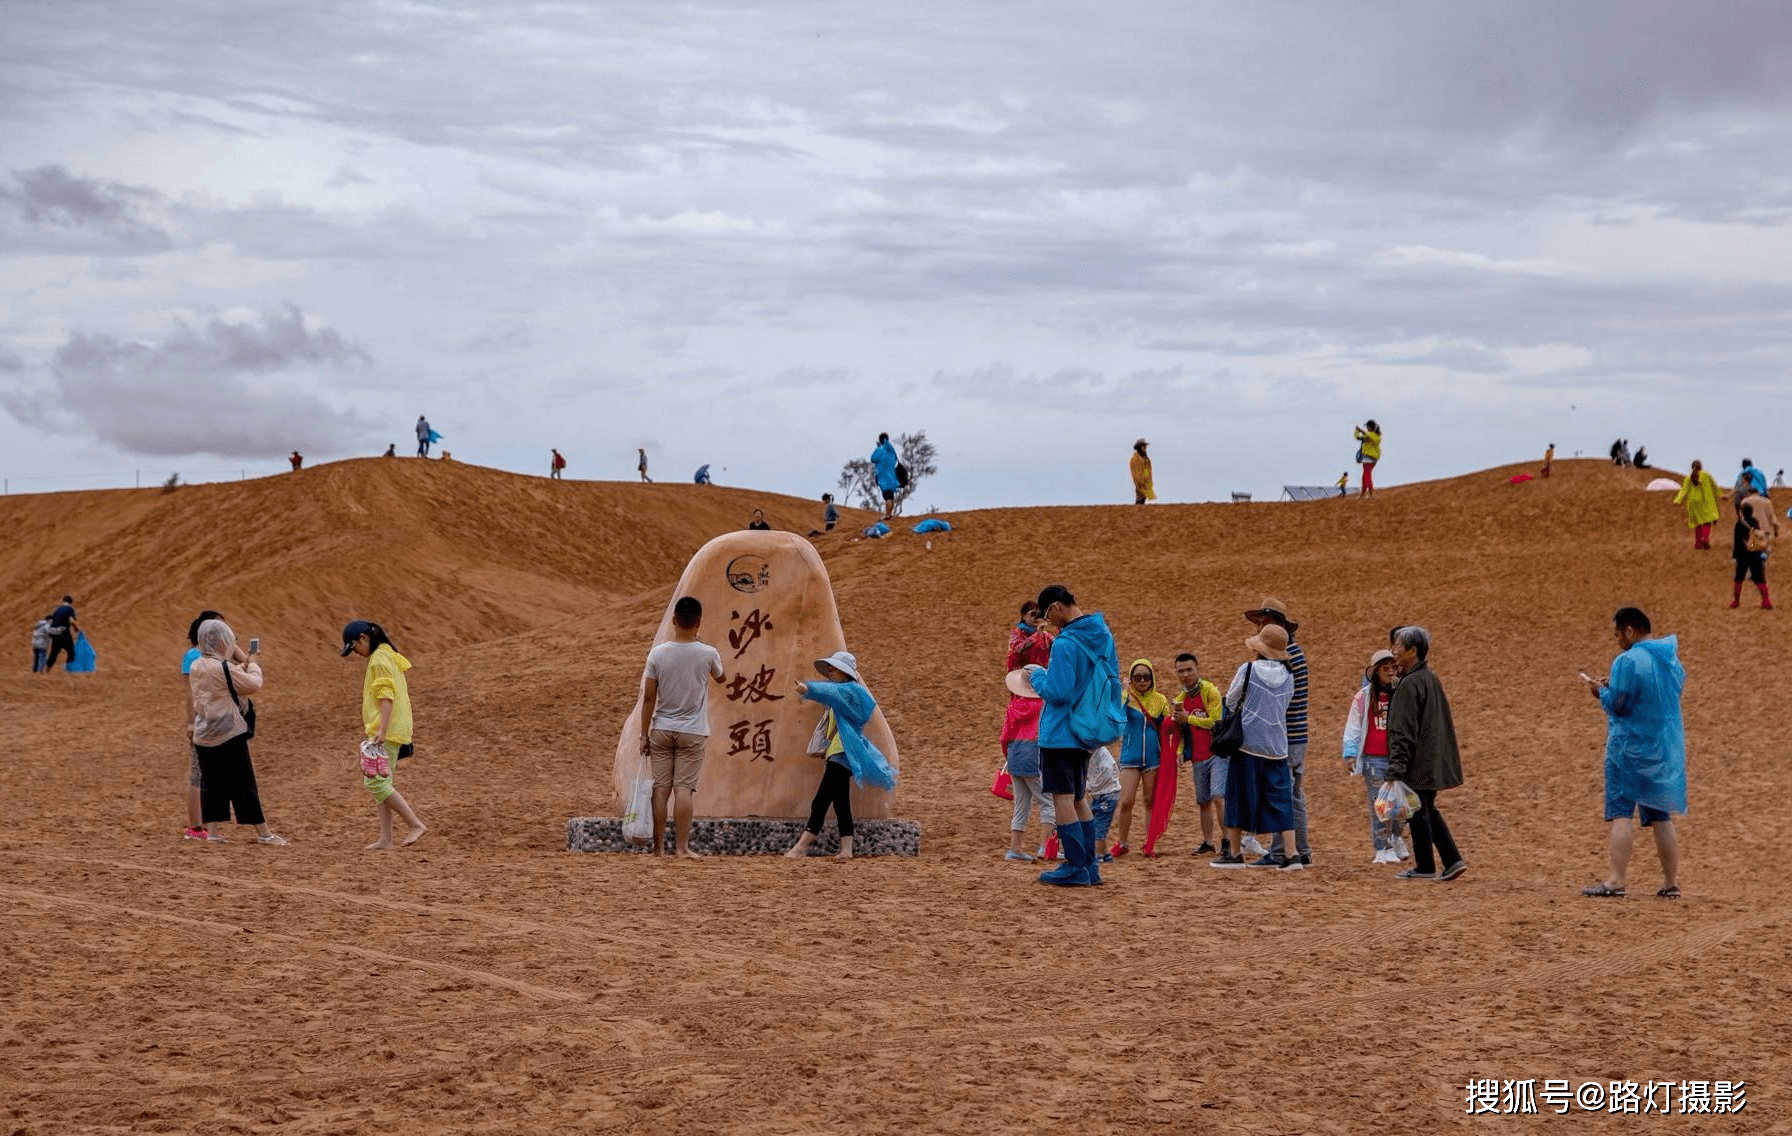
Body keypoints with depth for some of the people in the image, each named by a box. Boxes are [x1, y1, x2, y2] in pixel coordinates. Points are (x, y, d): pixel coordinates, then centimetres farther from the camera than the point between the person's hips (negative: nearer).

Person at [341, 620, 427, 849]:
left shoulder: (379, 659, -13)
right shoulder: (387, 655, 18)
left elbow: (386, 695, -21)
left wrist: (382, 729, -29)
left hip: (386, 733, -11)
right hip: (384, 732, 11)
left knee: (376, 782, -12)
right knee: (380, 783, 10)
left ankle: (415, 824, -12)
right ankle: (385, 839, 10)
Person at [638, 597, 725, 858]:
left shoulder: (657, 654, -6)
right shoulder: (708, 654, -7)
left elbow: (648, 697, -3)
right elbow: (721, 678, 16)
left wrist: (644, 734, 4)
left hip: (661, 730, 1)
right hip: (693, 732, -1)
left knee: (661, 789, 4)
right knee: (684, 788, -2)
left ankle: (658, 846, 6)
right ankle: (681, 846, -6)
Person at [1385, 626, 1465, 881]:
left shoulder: (1410, 685, -18)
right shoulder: (1431, 678, 10)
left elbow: (1403, 731, -21)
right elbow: (1446, 720, 18)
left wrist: (1396, 768, -21)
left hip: (1417, 763, -9)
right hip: (1433, 760, 9)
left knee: (1417, 811, 2)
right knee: (1428, 810, 16)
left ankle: (1424, 867, 10)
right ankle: (1452, 860, 11)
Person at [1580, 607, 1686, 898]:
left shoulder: (1628, 661, -16)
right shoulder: (1672, 660, 10)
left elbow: (1616, 705, -19)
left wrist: (1601, 691, 2)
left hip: (1631, 746, -8)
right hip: (1667, 748, 8)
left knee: (1621, 813, -5)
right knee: (1661, 816, 14)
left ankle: (1615, 881, -12)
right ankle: (1671, 882, 15)